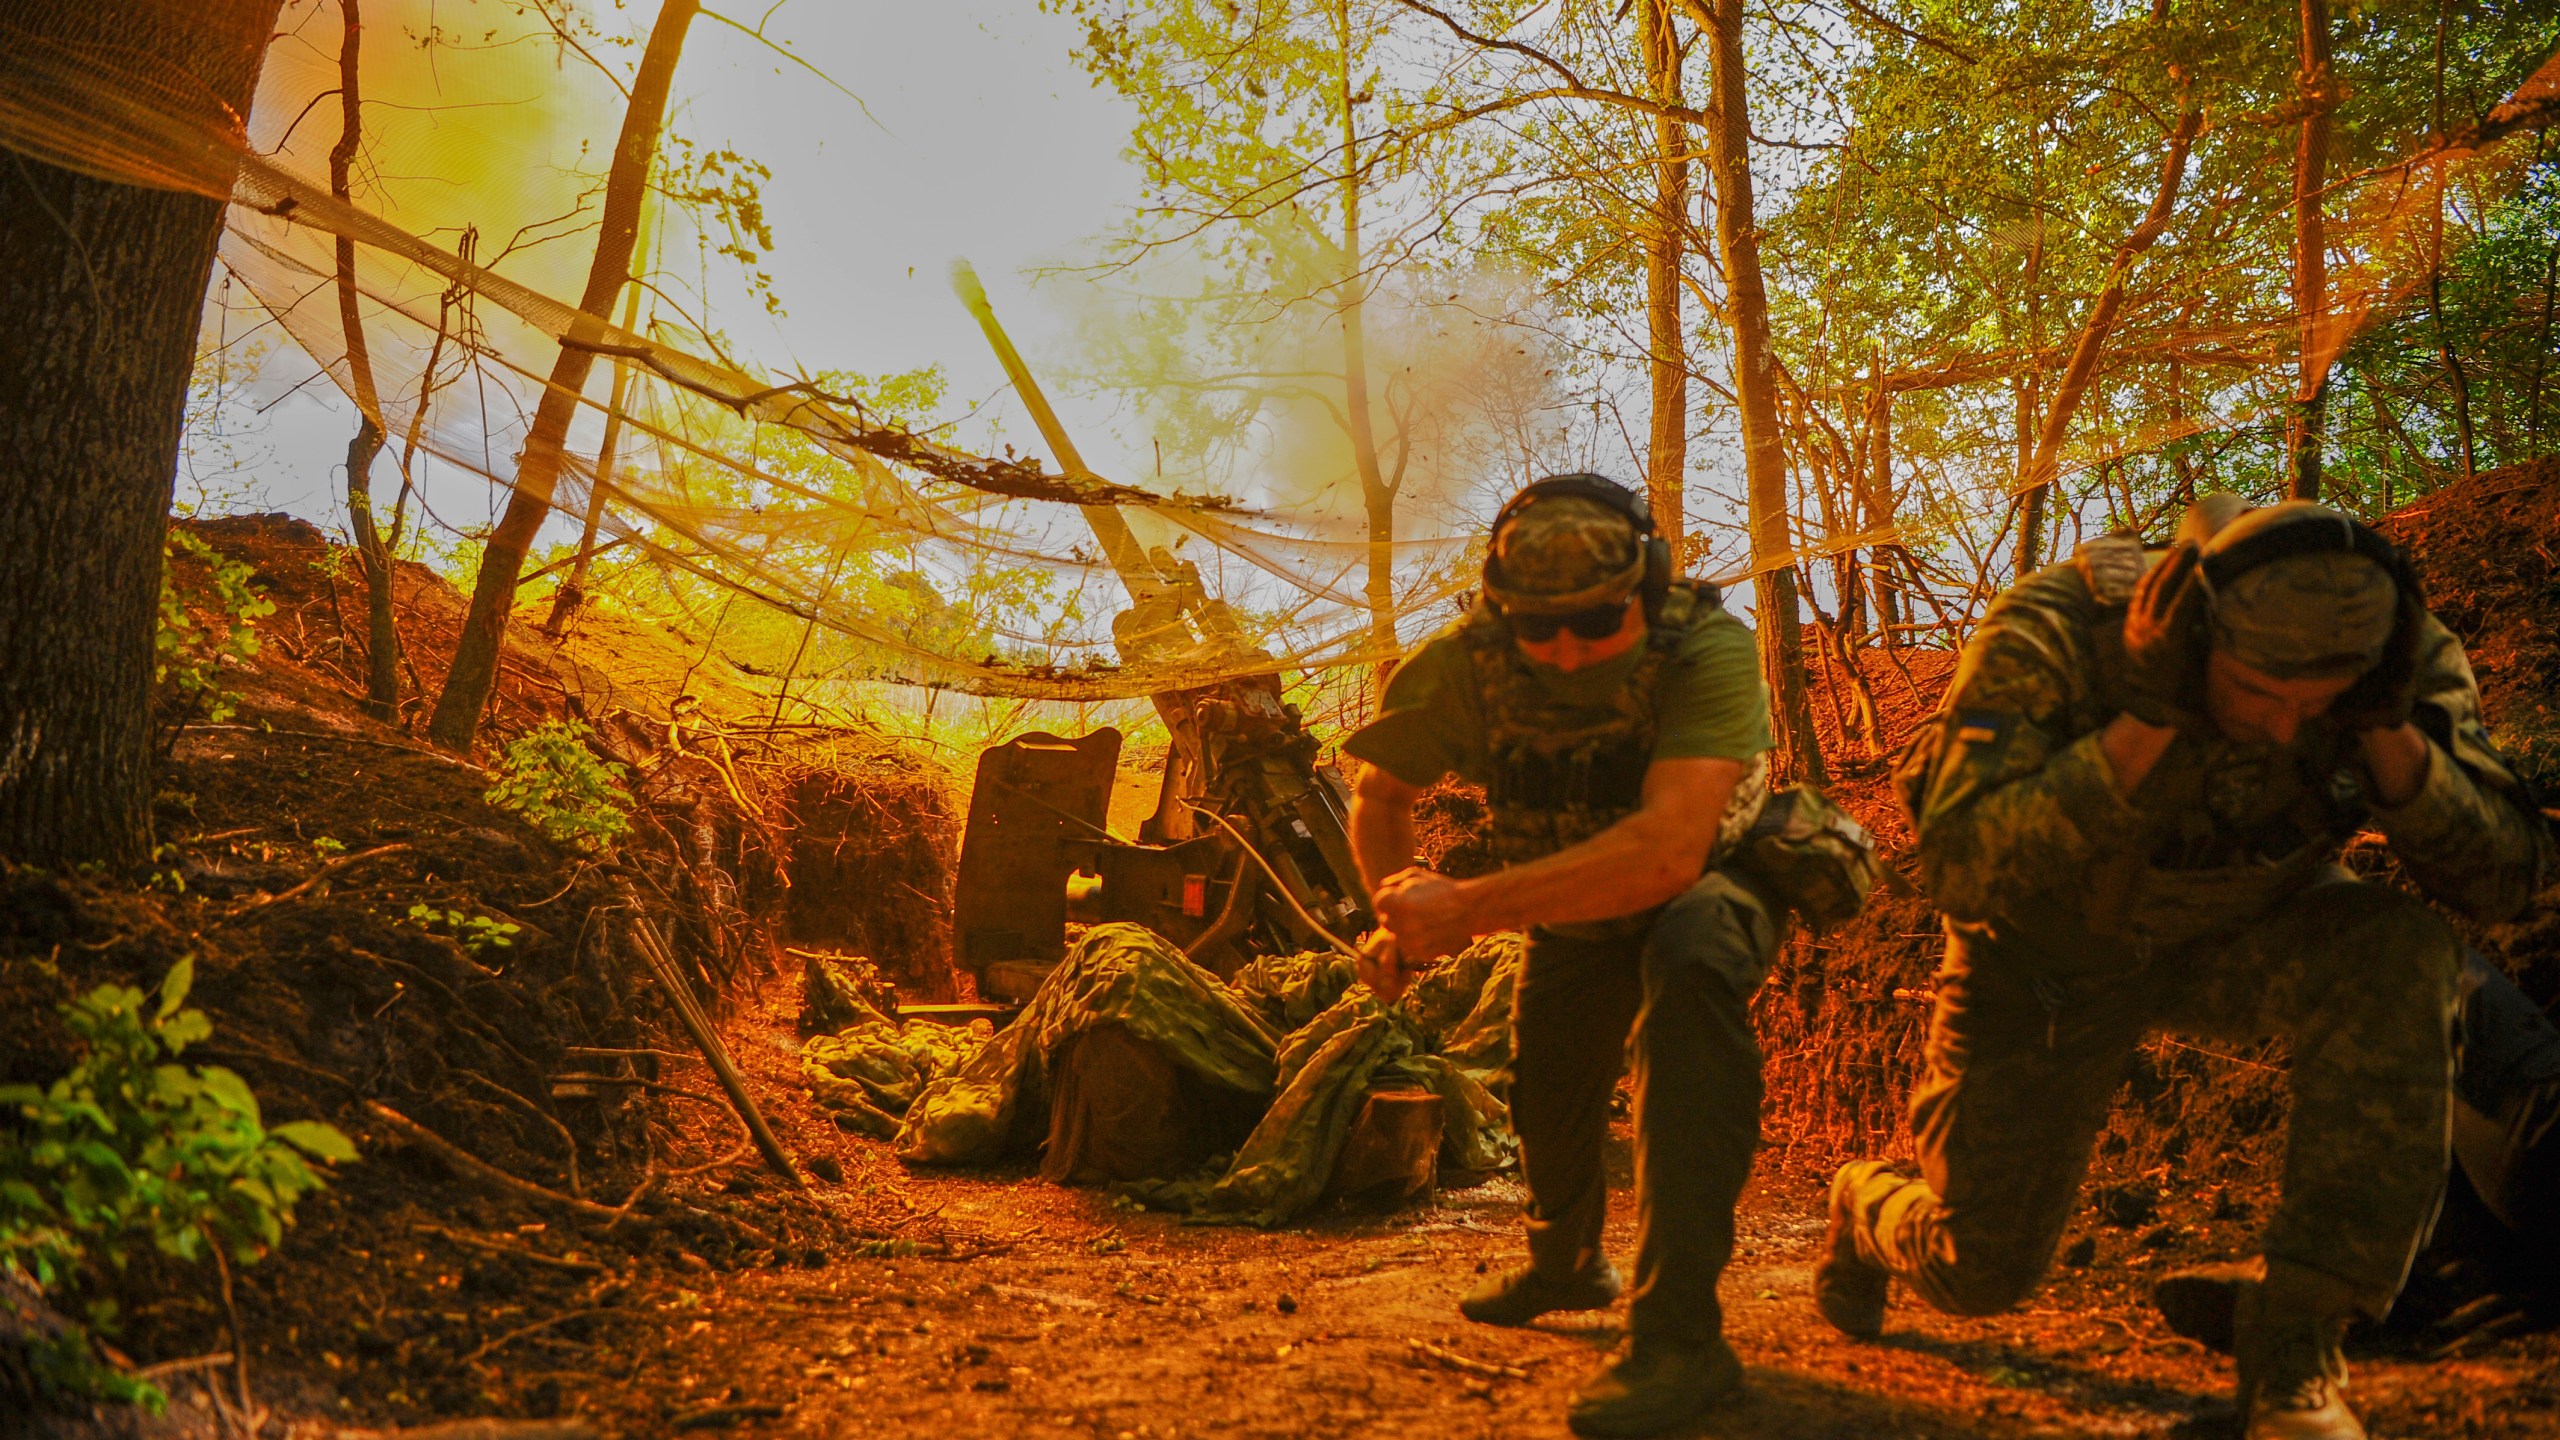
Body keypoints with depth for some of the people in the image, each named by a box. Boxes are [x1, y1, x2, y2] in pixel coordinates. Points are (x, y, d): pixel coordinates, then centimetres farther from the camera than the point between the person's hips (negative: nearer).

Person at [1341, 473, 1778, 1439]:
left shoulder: (1708, 651, -37)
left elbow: (1666, 852, -49)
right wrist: (1400, 914, -23)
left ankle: (1679, 1332, -32)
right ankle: (1566, 1263, 51)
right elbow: (1380, 791, -5)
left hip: (1710, 880, -4)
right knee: (1546, 1091, 13)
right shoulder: (1464, 667, -25)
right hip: (1573, 906, 5)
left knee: (1690, 963, -36)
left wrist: (1468, 909, -51)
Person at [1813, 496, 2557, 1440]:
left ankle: (2294, 1347, -21)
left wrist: (2391, 728, -38)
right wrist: (2147, 720, -48)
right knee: (1982, 1271, -3)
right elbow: (1961, 870, -41)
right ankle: (1867, 1205, 37)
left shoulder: (2401, 651, -22)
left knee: (2398, 957, -32)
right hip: (2048, 952, -2)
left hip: (2243, 932, 3)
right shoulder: (2052, 636, -33)